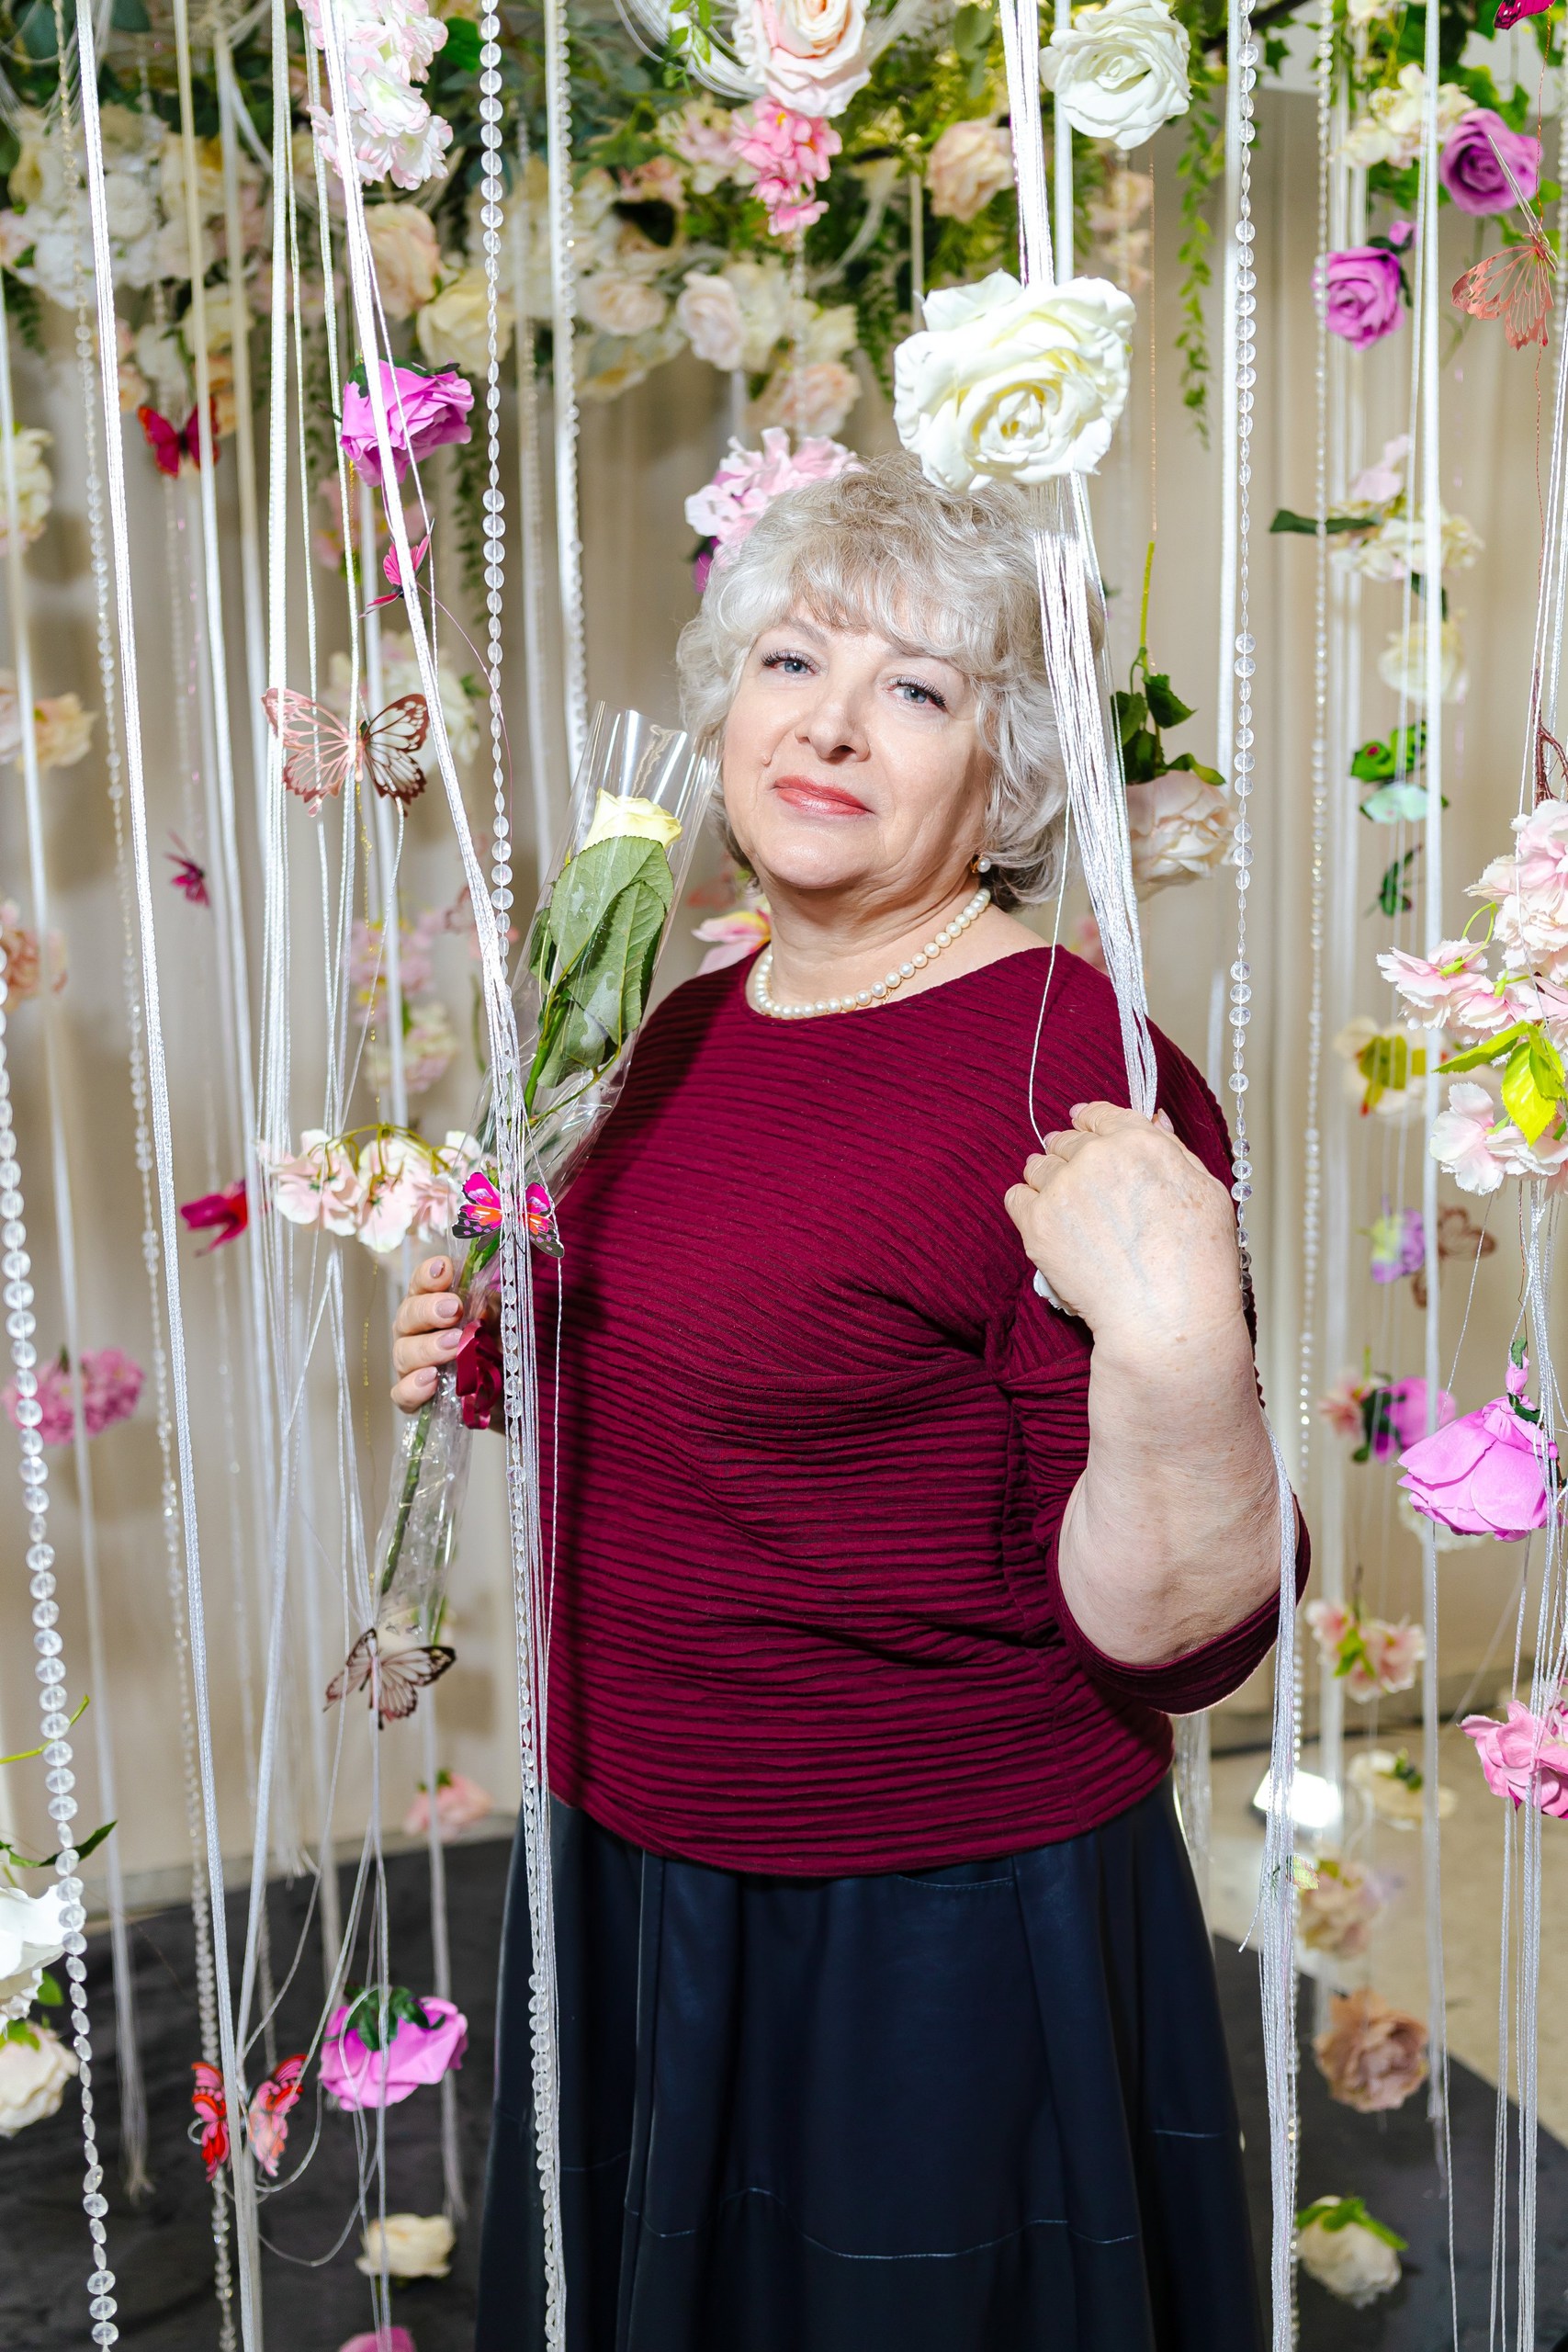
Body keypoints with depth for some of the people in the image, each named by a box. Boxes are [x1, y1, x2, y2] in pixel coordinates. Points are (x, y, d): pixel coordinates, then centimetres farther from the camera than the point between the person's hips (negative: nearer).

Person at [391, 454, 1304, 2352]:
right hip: (633, 1875, 8)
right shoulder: (696, 1025, 2)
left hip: (932, 1926, -7)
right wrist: (511, 1358, 1)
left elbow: (1173, 1635, -23)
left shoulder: (1072, 1068, -21)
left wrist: (1177, 1342, -39)